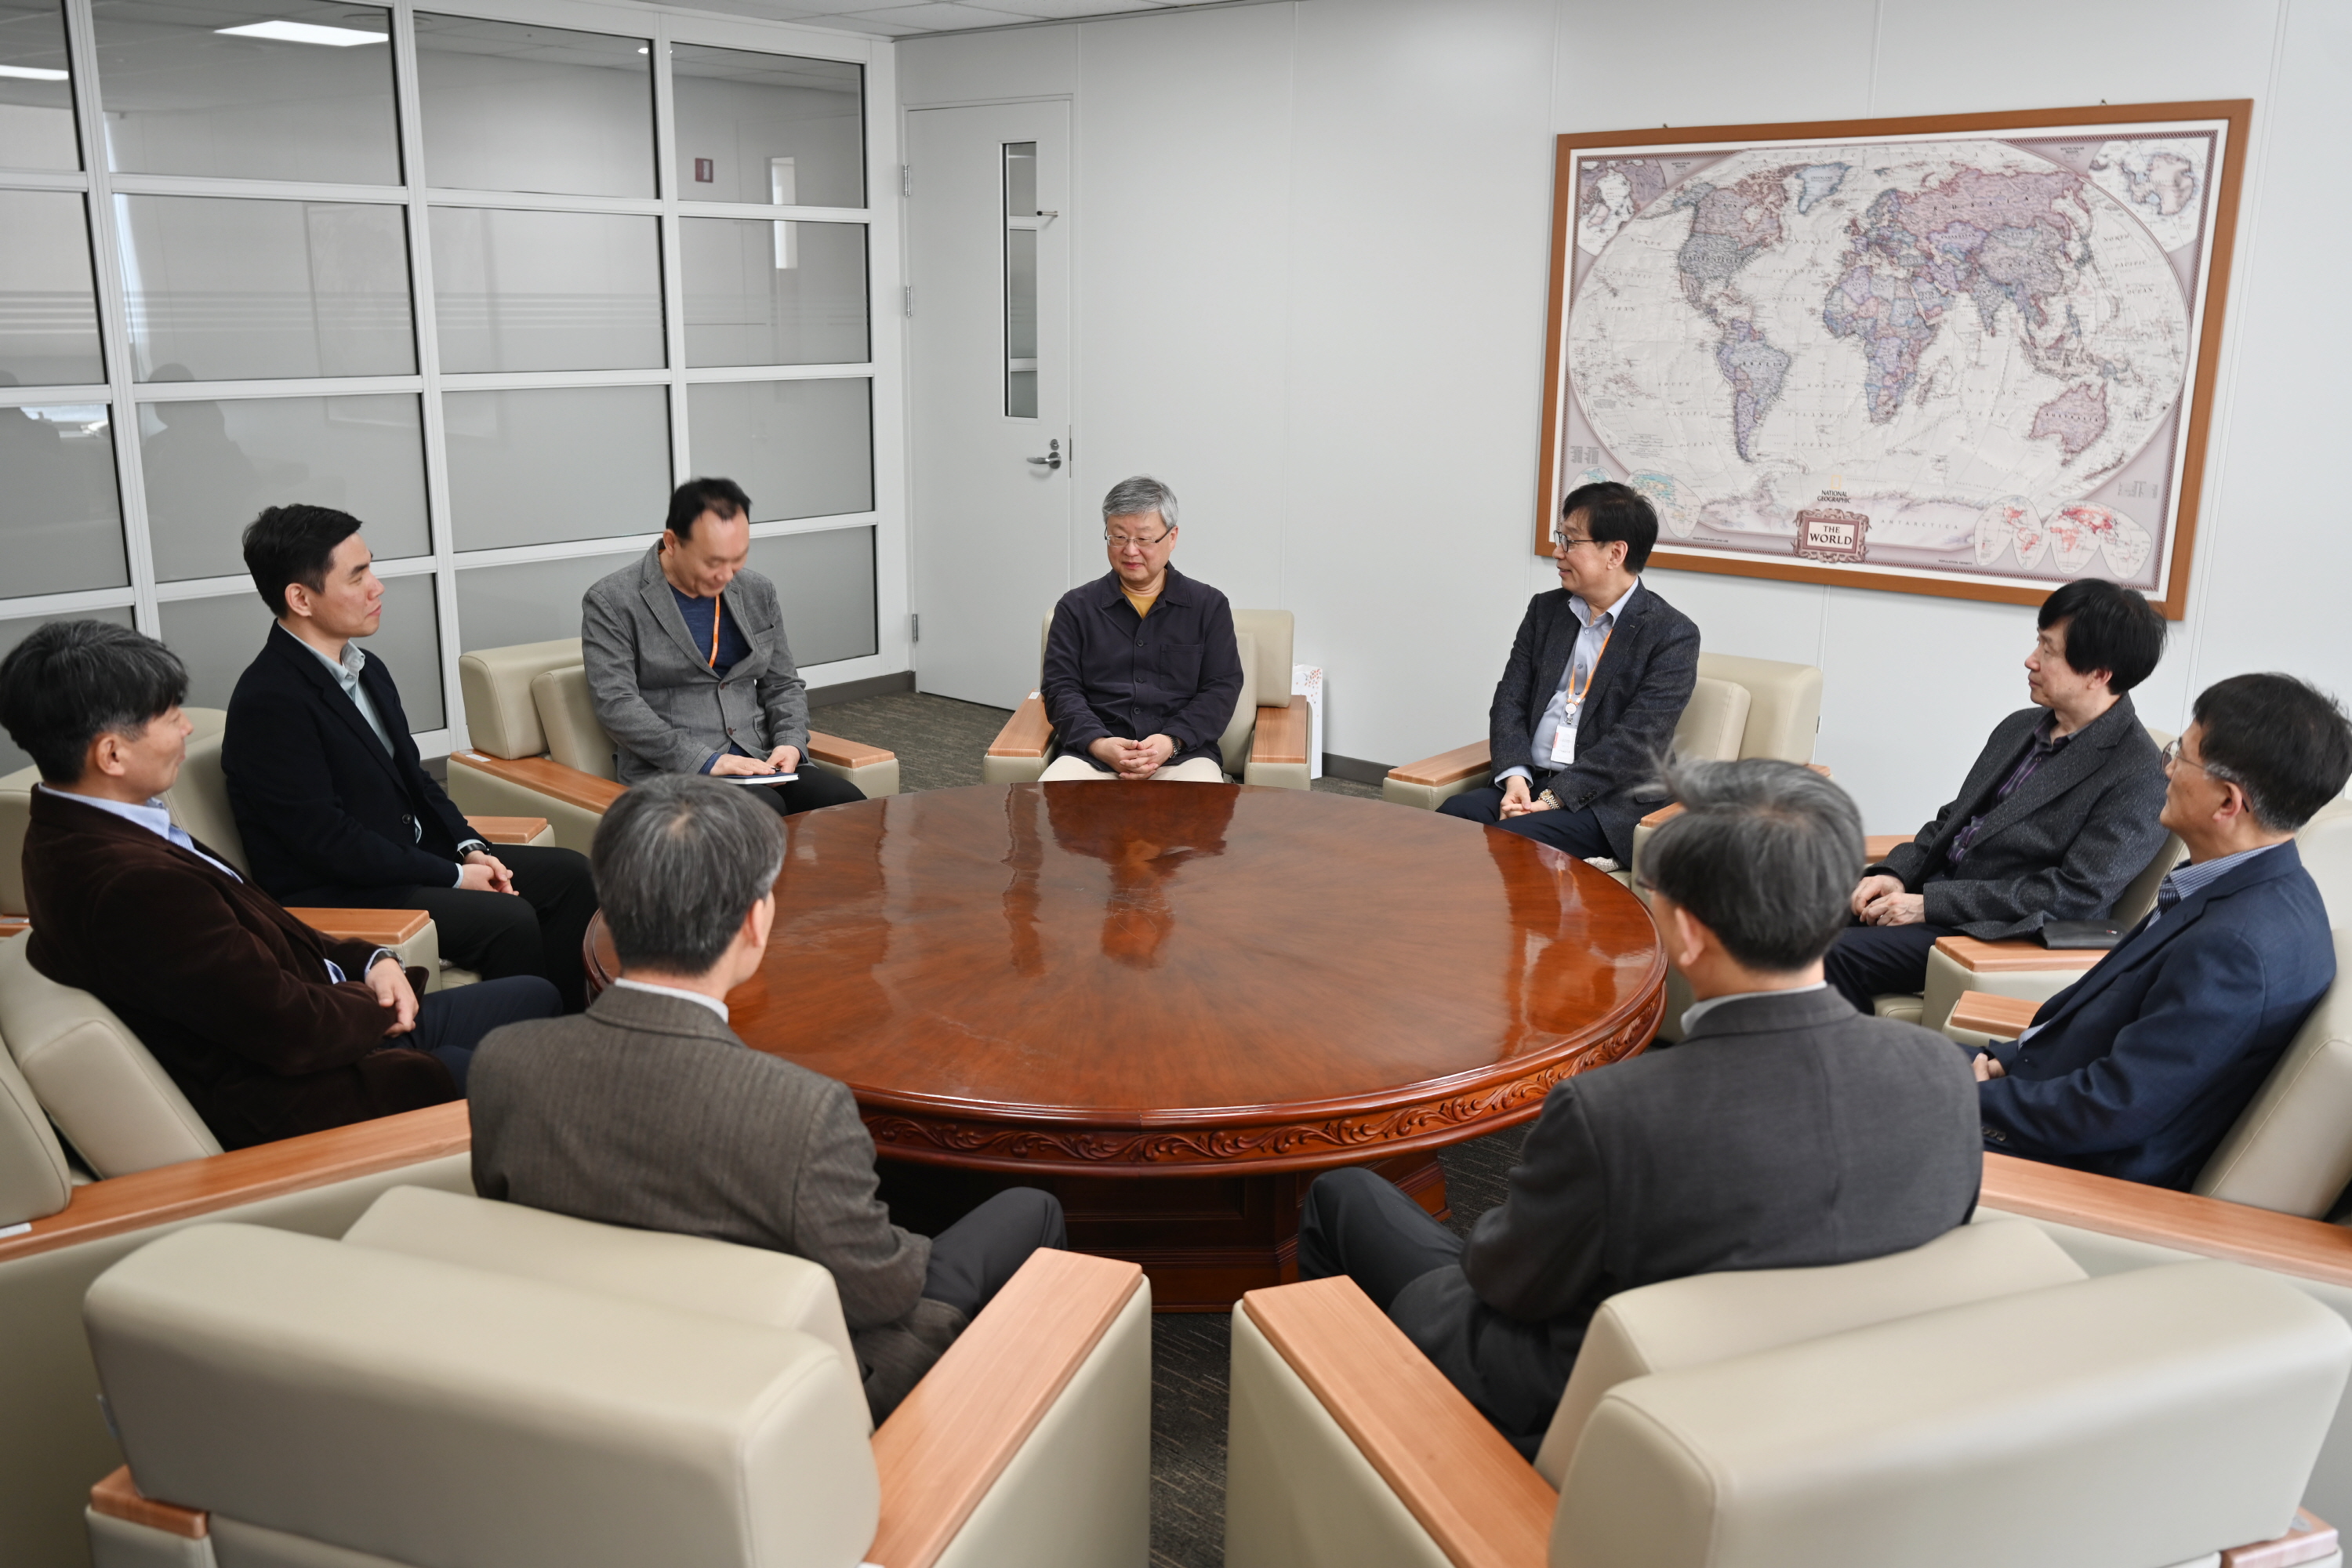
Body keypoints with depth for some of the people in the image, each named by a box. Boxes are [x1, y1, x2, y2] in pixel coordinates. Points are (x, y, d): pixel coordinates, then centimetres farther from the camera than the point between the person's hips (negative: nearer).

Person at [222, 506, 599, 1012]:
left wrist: (470, 847, 0)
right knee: (509, 920, -27)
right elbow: (327, 841, -21)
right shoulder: (269, 701, -19)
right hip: (335, 894, -9)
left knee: (572, 874, 0)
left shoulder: (367, 670, 10)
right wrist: (454, 876, -16)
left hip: (413, 854, 9)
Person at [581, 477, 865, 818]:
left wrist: (791, 742, -3)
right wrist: (706, 761, -20)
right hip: (670, 772, -5)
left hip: (758, 764, 5)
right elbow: (617, 705, -12)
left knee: (848, 804, -23)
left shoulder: (758, 593, 12)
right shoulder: (610, 603, -3)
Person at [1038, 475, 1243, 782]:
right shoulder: (1076, 607, 15)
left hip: (1183, 754, 0)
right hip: (1091, 754, 1)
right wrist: (1097, 742, -12)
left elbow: (1222, 688, 6)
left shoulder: (1210, 605, 13)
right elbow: (1060, 688, 8)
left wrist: (1172, 741, -11)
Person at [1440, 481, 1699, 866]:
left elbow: (1636, 740, -13)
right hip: (1529, 785, 5)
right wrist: (1515, 777, -10)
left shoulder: (1673, 635, -5)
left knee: (1511, 839, -31)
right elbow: (1510, 700, 8)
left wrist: (1554, 798, -19)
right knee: (1452, 815, -24)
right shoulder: (1545, 610, 14)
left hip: (1611, 803, -5)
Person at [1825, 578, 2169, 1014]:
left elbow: (2077, 895, -18)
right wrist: (1896, 875, -2)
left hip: (1998, 931, -8)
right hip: (1932, 886, 8)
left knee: (1840, 952, -26)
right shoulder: (2018, 728, 14)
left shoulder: (2139, 778, -12)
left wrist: (1929, 904, -19)